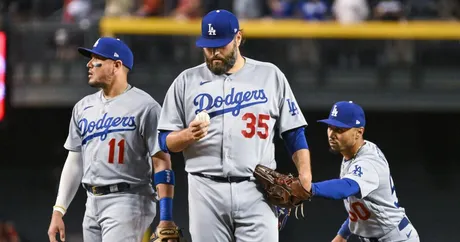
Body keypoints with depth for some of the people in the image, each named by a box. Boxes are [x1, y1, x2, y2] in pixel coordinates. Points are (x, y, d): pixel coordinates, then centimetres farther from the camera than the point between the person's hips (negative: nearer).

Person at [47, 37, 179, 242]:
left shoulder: (144, 107, -7)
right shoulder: (83, 108, 14)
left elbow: (162, 164, -10)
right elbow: (74, 162, 18)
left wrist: (166, 218, -17)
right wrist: (58, 210, 10)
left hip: (127, 202, -8)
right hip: (93, 203, 8)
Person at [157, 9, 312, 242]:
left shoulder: (270, 76, 9)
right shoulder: (186, 81, 10)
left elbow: (294, 133, 8)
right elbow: (166, 142, 9)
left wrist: (304, 175, -6)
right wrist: (189, 134, -13)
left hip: (257, 191, -1)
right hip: (206, 193, 1)